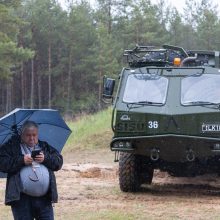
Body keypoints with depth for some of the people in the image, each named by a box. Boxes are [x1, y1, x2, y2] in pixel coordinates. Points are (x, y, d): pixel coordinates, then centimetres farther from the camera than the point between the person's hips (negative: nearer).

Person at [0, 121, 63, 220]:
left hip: (44, 198, 3)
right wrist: (21, 160, -16)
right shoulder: (12, 146, 6)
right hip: (21, 197, -3)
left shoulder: (44, 146, 17)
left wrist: (46, 158, -10)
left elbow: (59, 162, 9)